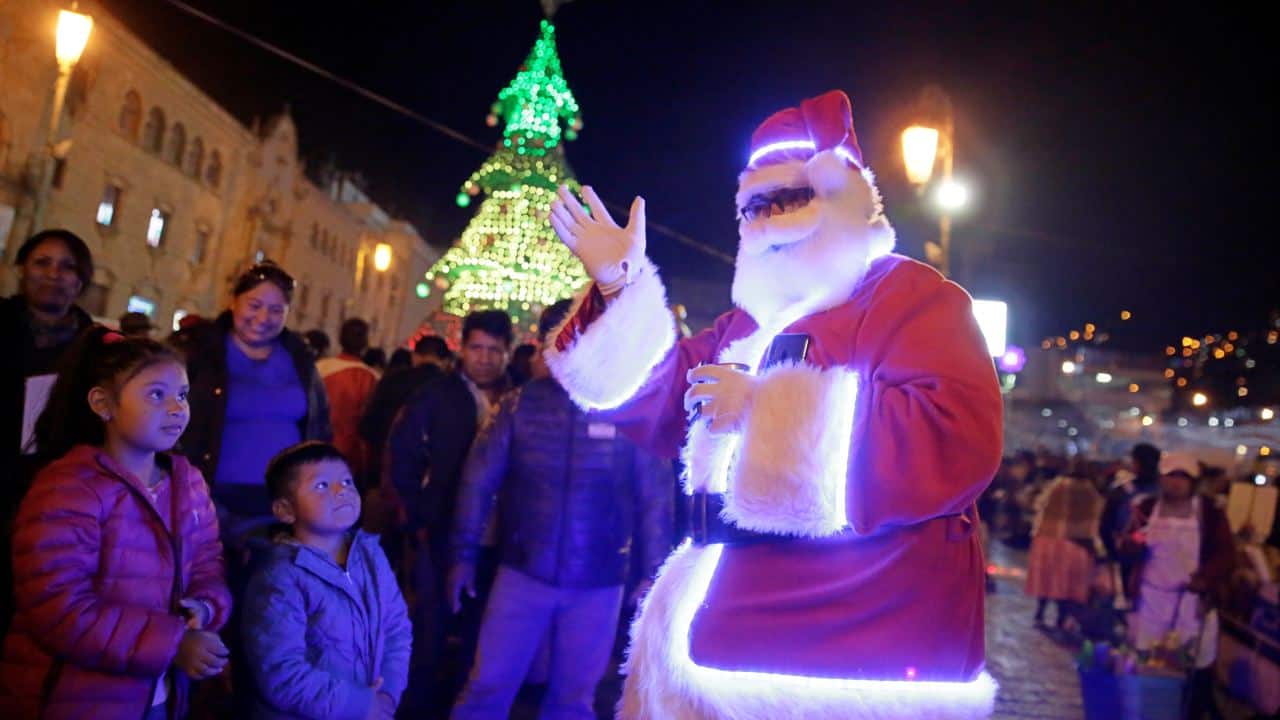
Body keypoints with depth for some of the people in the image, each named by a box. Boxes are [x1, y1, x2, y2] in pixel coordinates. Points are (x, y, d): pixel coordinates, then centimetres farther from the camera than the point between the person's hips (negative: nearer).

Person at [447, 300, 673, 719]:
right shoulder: (521, 403, -1)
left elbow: (655, 499, -2)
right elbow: (478, 480, 1)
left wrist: (653, 576, -3)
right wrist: (463, 555, -1)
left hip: (597, 585, 0)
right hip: (523, 574, 1)